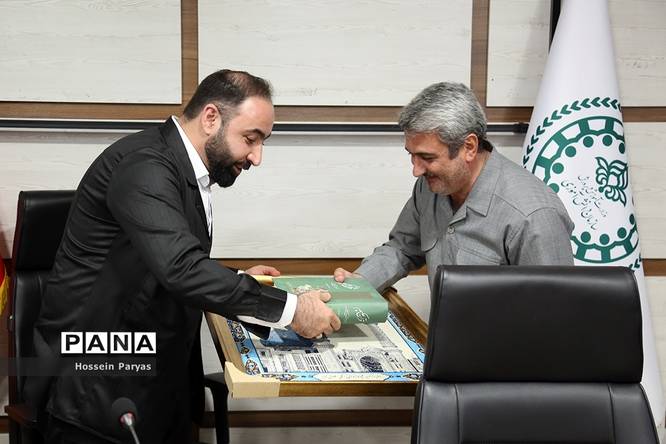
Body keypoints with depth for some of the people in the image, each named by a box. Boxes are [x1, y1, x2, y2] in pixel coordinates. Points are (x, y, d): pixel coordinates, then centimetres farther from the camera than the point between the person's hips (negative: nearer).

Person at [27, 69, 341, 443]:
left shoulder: (183, 169, 9)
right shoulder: (144, 167, -22)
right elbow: (180, 268, -35)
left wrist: (236, 282, 7)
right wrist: (289, 309, -30)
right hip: (100, 386, -9)